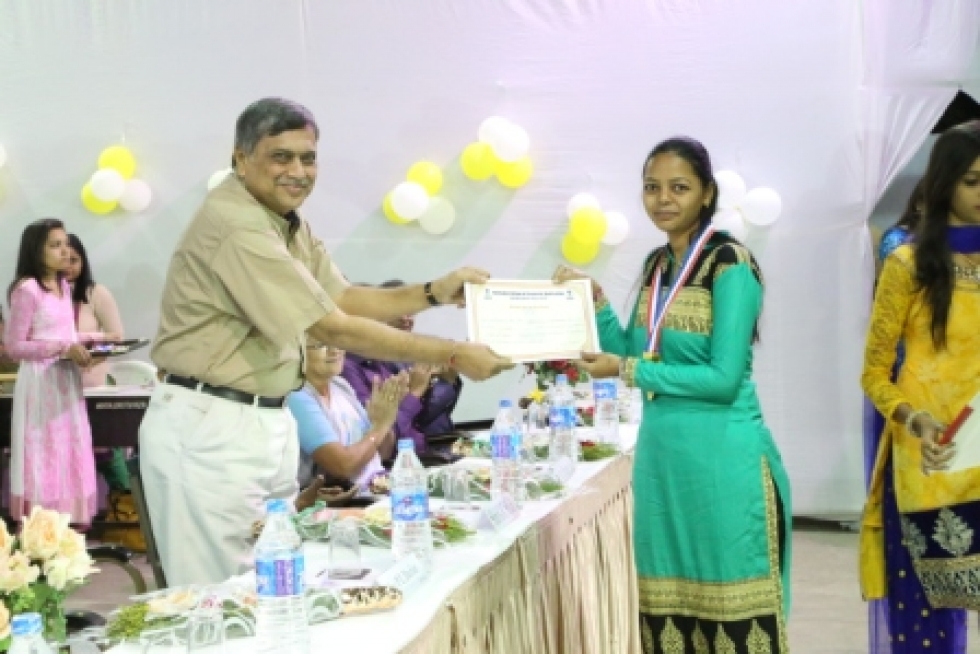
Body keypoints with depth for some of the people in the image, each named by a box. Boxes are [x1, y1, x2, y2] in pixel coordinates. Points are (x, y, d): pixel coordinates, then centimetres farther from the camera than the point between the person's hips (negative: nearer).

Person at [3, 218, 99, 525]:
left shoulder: (64, 286, 12)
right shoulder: (27, 290, -14)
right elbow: (14, 346, -15)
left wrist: (81, 346, 1)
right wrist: (63, 348, -20)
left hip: (66, 382, 8)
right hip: (41, 384, -8)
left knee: (69, 456, 10)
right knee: (43, 458, -3)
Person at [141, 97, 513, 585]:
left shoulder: (287, 221, 11)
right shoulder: (236, 226, -21)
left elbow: (342, 299, 13)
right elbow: (334, 329, -22)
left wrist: (433, 293, 0)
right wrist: (453, 356, -17)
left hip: (268, 422, 9)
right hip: (209, 429, -9)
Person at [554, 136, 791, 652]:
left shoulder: (730, 263, -11)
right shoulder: (655, 265, 12)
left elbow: (724, 378, -17)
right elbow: (634, 356, 12)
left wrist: (626, 371, -15)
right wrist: (594, 302, 1)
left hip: (722, 458, -7)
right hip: (660, 453, 7)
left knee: (729, 606, 2)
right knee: (668, 605, 14)